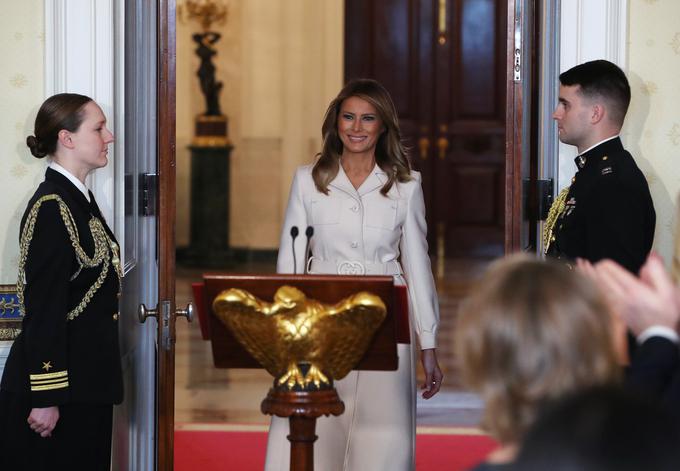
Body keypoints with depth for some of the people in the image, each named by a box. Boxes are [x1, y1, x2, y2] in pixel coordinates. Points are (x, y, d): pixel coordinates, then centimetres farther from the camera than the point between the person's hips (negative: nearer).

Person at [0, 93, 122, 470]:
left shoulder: (79, 199, 12)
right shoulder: (50, 209, -17)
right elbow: (43, 312, -20)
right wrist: (45, 398, -21)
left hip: (85, 382, 9)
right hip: (57, 386, -9)